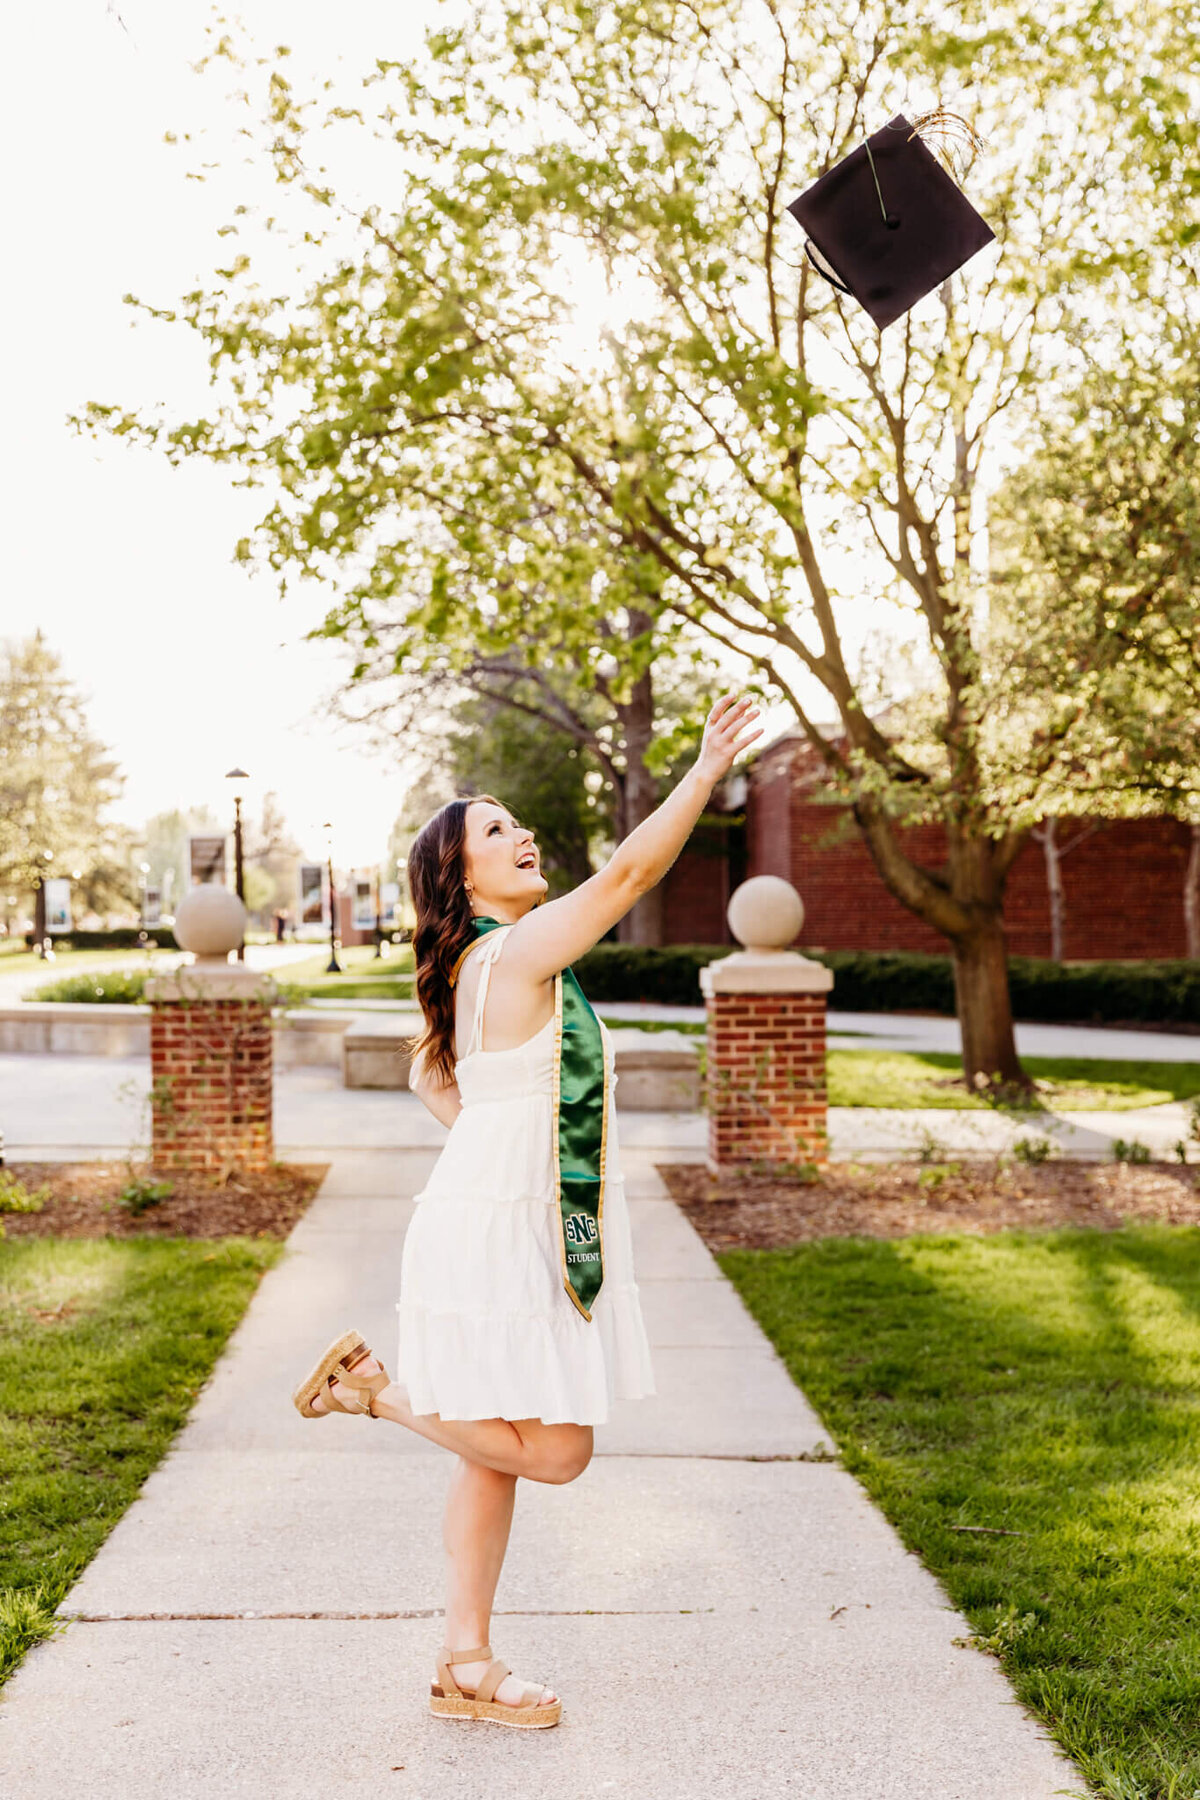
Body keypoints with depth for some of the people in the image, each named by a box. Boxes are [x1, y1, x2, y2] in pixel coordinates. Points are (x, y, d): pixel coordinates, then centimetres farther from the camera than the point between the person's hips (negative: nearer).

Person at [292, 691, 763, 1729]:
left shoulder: (482, 968, 12)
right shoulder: (518, 955, -17)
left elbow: (429, 1072, 25)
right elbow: (629, 872, -22)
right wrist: (708, 769, -20)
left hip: (509, 1224, 10)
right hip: (500, 1235, -10)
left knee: (496, 1452, 13)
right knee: (553, 1449, -4)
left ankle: (468, 1666, 22)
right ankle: (376, 1388, 8)